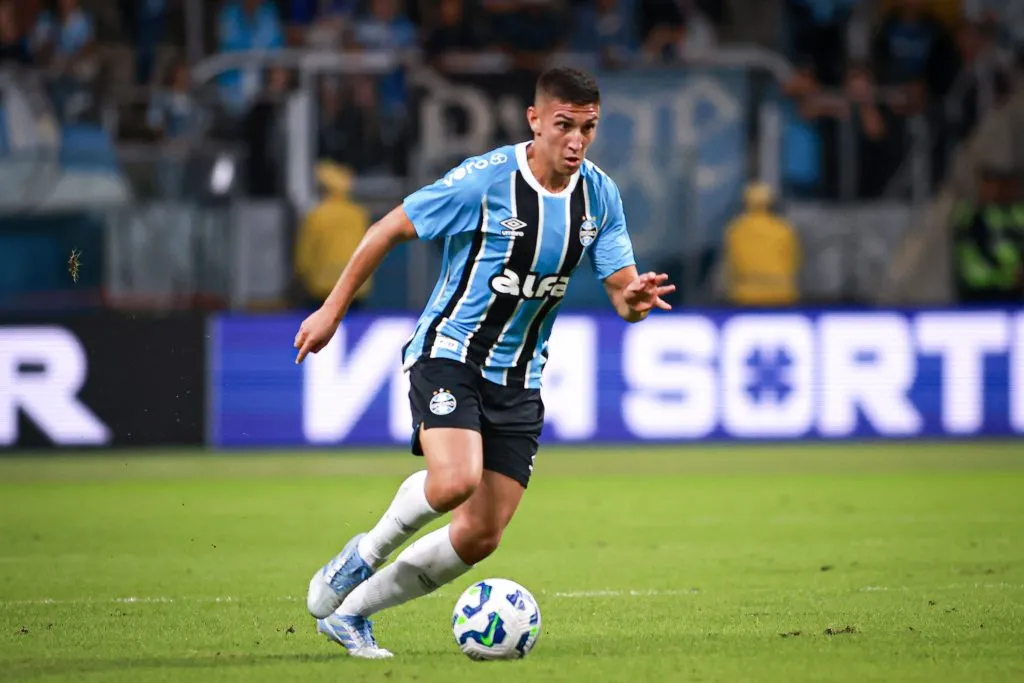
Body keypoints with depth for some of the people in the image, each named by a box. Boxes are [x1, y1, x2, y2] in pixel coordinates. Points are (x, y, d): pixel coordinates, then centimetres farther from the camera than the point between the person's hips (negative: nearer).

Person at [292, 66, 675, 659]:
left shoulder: (599, 195, -1)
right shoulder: (484, 180, -17)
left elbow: (623, 294, 0)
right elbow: (389, 230, -6)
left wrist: (637, 299, -25)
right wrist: (333, 311, -3)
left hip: (518, 379, 6)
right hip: (448, 356, -5)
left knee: (480, 537, 0)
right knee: (456, 480, -32)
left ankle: (350, 611, 17)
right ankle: (367, 555, -2)